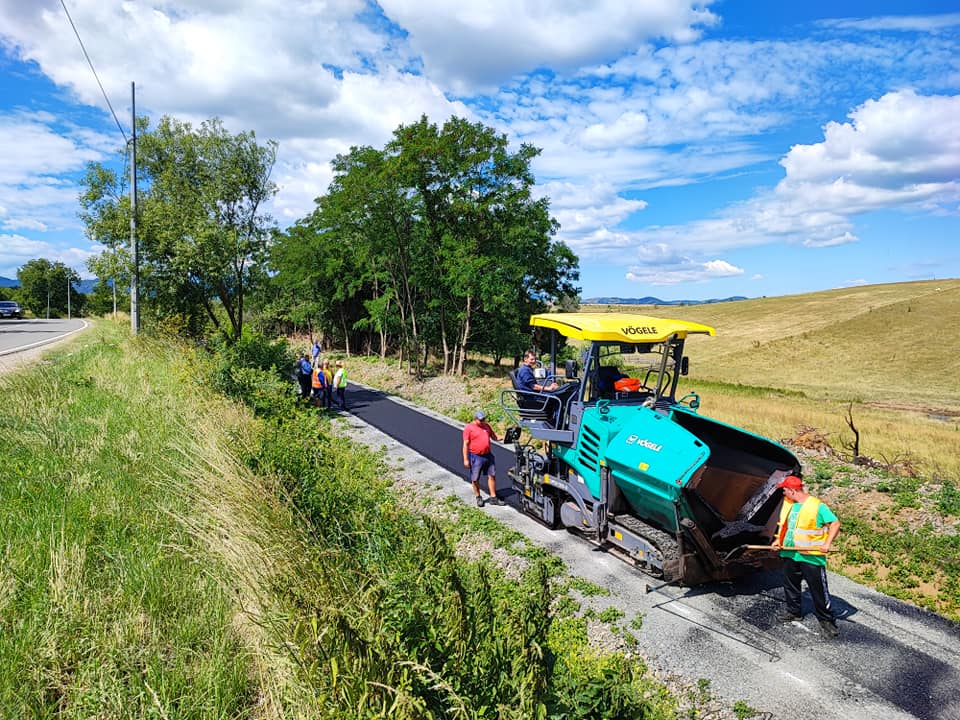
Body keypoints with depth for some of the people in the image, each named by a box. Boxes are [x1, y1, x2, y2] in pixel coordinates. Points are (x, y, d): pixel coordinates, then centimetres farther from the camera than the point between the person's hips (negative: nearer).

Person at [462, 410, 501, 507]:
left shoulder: (486, 426, 8)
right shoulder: (469, 428, -10)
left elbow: (494, 437, 17)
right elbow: (466, 444, -10)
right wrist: (466, 459, -13)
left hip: (488, 455, 5)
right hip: (476, 457, -5)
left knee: (492, 476, 8)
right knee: (475, 479, 4)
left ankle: (493, 498, 17)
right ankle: (478, 498, 23)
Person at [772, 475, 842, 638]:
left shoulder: (817, 506, -16)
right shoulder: (787, 503, 7)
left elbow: (835, 523, -18)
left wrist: (827, 543, -27)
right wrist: (779, 539, 9)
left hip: (811, 556, -7)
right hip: (790, 553, 7)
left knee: (818, 590, 0)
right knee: (790, 584, 17)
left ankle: (826, 620, 12)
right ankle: (794, 611, 34)